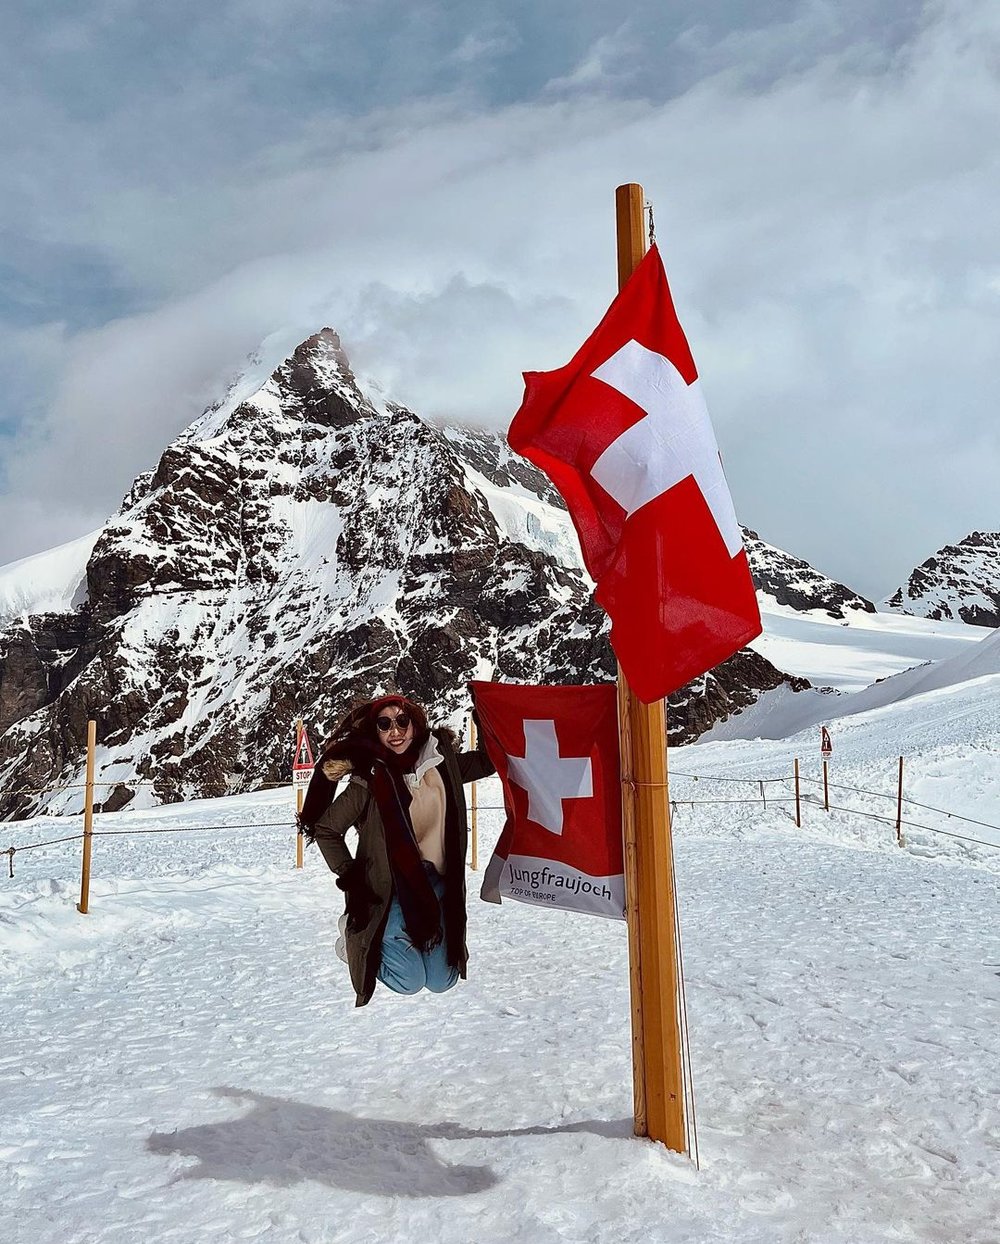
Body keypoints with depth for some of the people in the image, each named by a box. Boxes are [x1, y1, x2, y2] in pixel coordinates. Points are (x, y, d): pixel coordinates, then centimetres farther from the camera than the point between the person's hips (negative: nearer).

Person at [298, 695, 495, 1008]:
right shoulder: (369, 779, -17)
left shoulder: (442, 760, -4)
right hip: (389, 889, -4)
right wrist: (350, 879, -8)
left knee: (441, 982, 8)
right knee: (410, 981, -4)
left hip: (434, 885, 5)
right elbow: (325, 829, -7)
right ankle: (356, 937, 21)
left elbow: (485, 762, 13)